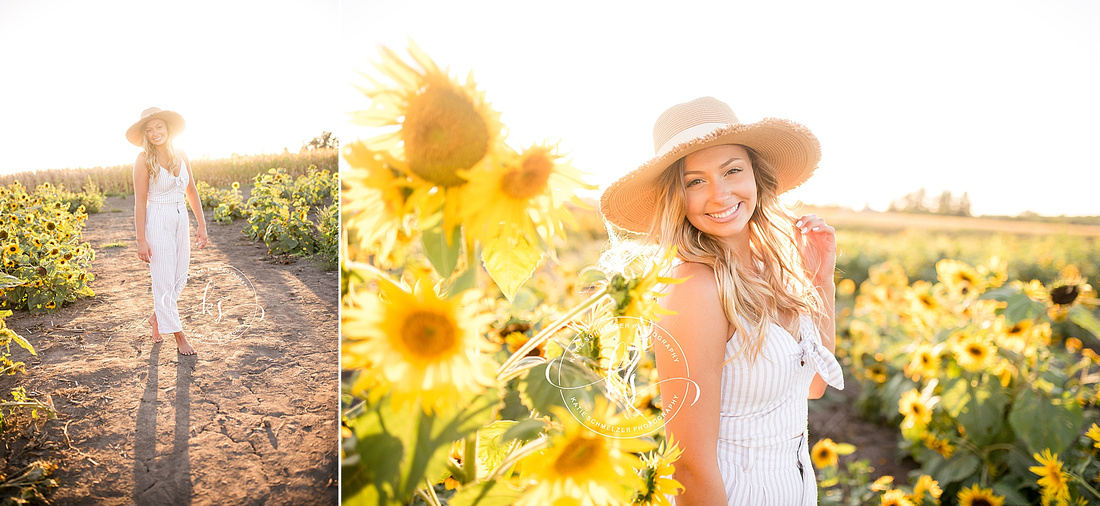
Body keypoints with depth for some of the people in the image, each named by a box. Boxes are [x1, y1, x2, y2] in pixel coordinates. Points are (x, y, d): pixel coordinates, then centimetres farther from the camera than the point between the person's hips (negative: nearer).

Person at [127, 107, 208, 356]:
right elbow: (140, 202, -10)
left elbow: (191, 191, 12)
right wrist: (141, 240, -13)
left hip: (181, 221, 6)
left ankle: (157, 317, 38)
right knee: (164, 281, 1)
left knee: (180, 278, 13)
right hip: (157, 222, -6)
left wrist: (202, 225, 8)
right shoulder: (144, 160, -10)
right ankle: (179, 337, 10)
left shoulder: (180, 155, 4)